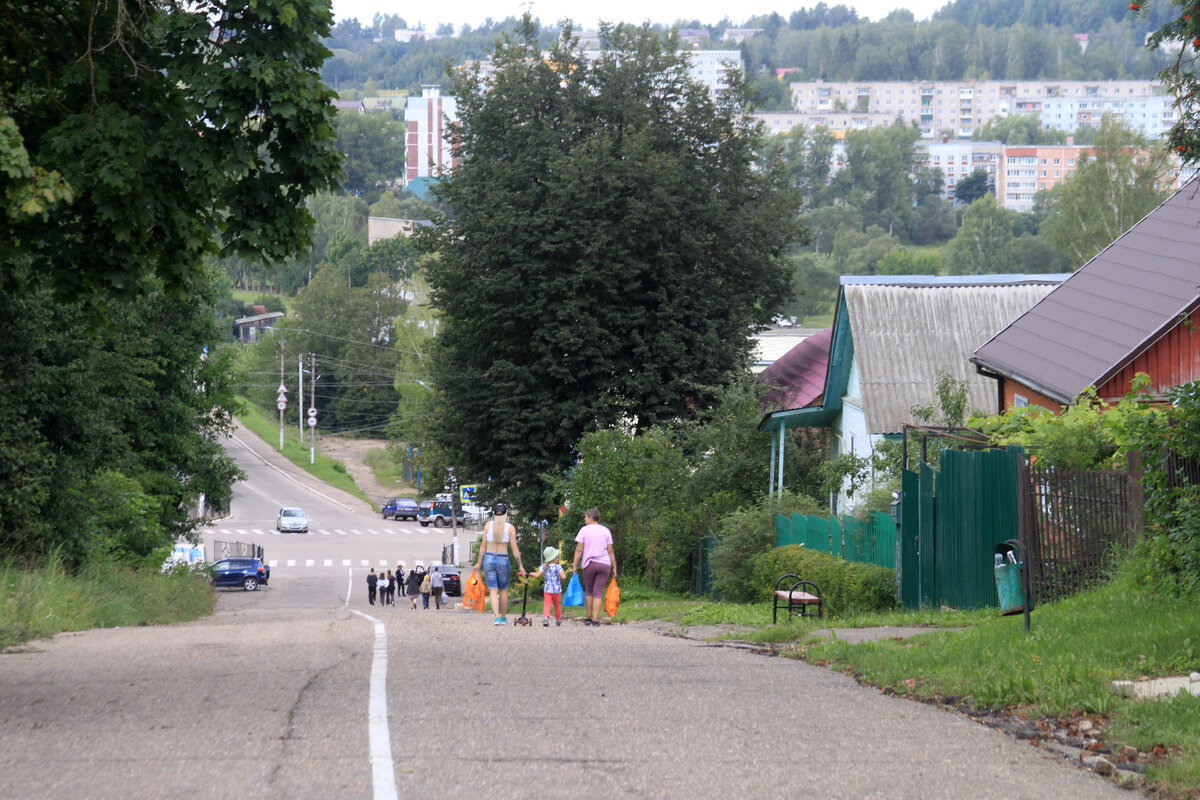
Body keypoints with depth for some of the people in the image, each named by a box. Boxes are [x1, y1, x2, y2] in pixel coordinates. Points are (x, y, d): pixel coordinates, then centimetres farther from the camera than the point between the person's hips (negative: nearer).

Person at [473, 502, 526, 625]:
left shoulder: (488, 525, -1)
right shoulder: (510, 527, -4)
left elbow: (483, 545, -1)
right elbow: (514, 549, -5)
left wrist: (479, 562, 7)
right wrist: (520, 566, 2)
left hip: (489, 559, 0)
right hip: (503, 560, 0)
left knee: (493, 590, 2)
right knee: (503, 590, 16)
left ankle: (497, 617, -13)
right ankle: (504, 617, 23)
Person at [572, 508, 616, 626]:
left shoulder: (584, 530, -1)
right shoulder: (606, 531, 7)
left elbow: (579, 550, -4)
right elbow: (610, 551, 5)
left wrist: (575, 565, 1)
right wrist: (614, 568, 9)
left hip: (589, 563, -1)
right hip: (604, 564, 1)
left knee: (588, 591, 14)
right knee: (598, 592, 0)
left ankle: (588, 618, 14)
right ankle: (595, 619, -6)